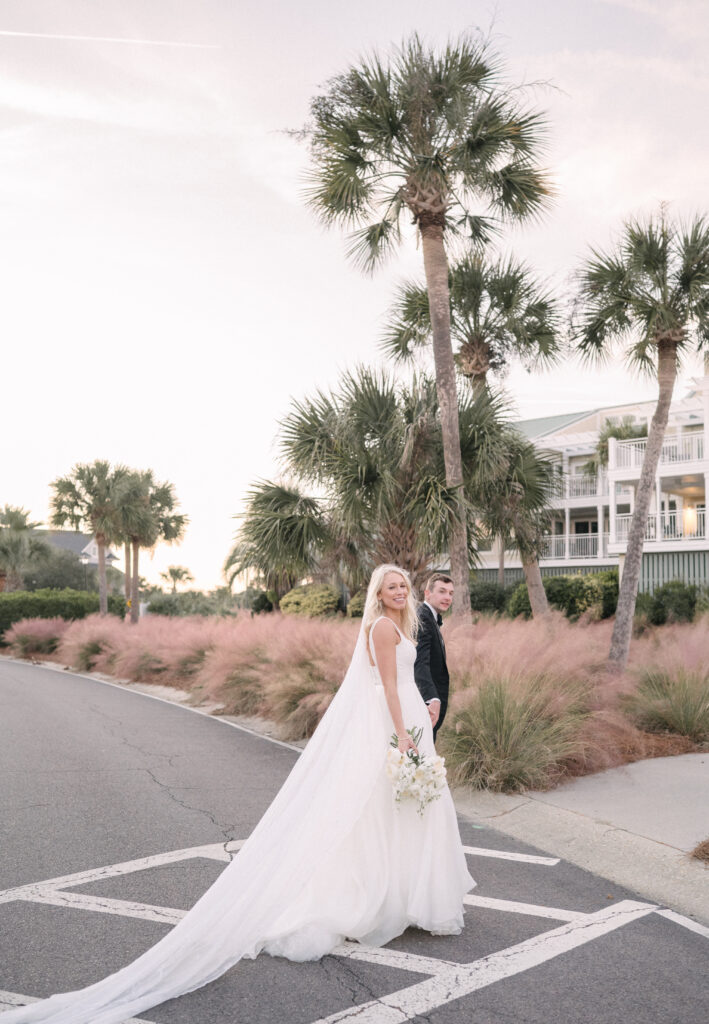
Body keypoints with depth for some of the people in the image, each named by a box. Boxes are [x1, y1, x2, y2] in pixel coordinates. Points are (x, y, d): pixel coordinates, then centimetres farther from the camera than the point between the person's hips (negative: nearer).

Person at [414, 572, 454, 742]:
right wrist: (433, 699, -43)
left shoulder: (432, 619, 15)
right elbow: (420, 663, -34)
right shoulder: (421, 618, -20)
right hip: (426, 701, -11)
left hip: (432, 697, 11)